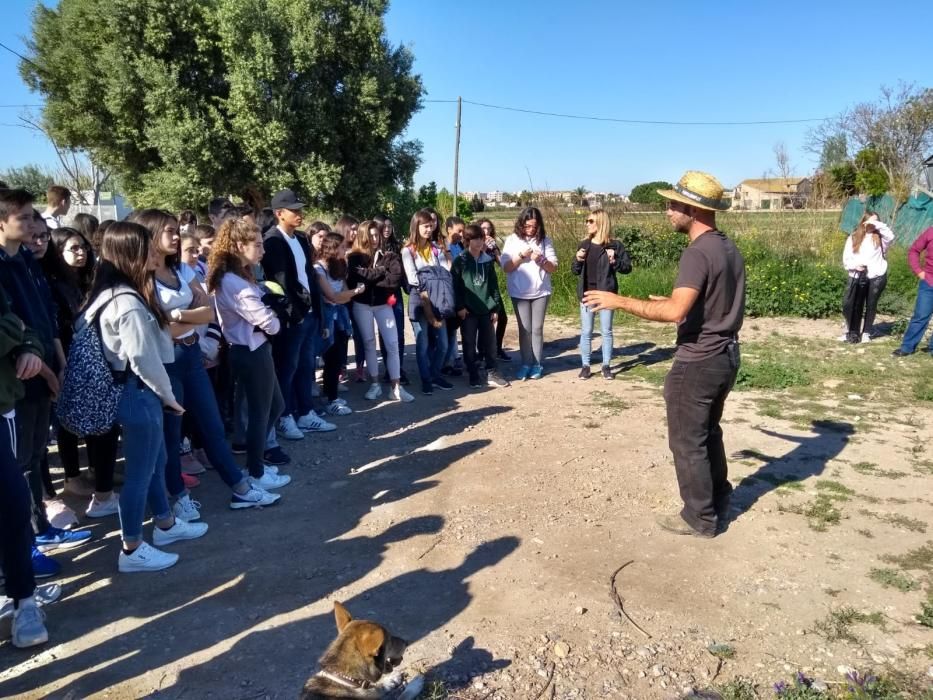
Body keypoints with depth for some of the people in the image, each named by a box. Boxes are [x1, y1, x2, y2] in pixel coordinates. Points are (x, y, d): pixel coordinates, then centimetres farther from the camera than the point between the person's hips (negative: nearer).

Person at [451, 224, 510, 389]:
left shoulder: (488, 260, 9)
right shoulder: (460, 261, -2)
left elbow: (494, 285, 10)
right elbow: (455, 285, -6)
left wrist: (495, 307, 5)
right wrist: (459, 306, -13)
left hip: (486, 309, 3)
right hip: (467, 310, -3)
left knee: (490, 343, 6)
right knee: (469, 345, 4)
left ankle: (492, 374, 15)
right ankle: (473, 376, 13)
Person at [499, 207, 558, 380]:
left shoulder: (544, 240, 1)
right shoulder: (512, 240, -1)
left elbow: (554, 268, 0)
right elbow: (506, 267, -5)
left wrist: (541, 260, -18)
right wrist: (521, 255, -17)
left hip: (541, 292, 0)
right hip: (519, 293, 0)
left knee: (537, 328, 4)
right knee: (525, 329, 3)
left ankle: (537, 364, 11)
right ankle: (526, 364, 11)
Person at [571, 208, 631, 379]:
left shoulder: (614, 245, -5)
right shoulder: (584, 245, 6)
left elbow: (628, 267, -3)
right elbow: (575, 270, 10)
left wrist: (614, 262, -20)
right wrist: (578, 260, -10)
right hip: (587, 294, 3)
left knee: (606, 331, 6)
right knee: (586, 332, 6)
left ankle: (606, 365, 17)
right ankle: (585, 366, 15)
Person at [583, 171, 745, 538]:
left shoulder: (698, 252, -22)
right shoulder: (729, 248, 8)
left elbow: (676, 312, -32)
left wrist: (619, 301, -25)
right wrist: (676, 300, 23)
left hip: (698, 361, -10)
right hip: (725, 355, 10)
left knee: (687, 441, 5)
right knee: (709, 433, 23)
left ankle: (701, 517, 18)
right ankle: (718, 503, 36)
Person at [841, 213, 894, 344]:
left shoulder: (879, 237, 5)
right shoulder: (853, 238, 5)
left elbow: (890, 236, -19)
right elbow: (846, 259, 3)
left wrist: (877, 223, -18)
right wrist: (855, 265, -16)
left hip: (877, 277, 0)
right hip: (857, 277, 0)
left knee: (871, 306, 7)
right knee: (853, 306, -2)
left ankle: (866, 333, 17)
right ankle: (853, 333, 9)